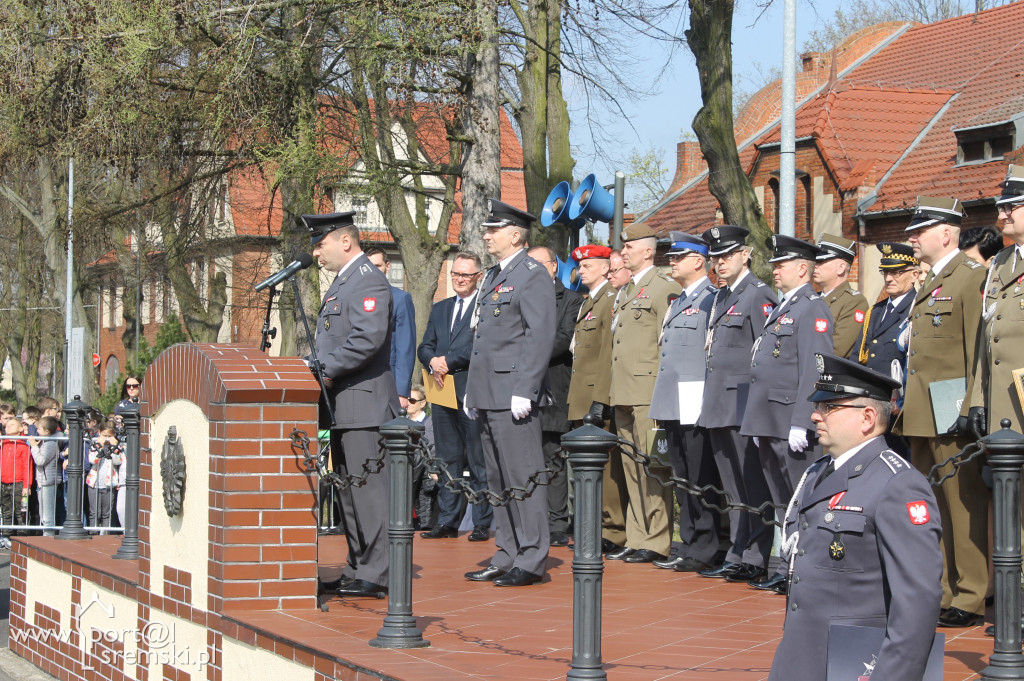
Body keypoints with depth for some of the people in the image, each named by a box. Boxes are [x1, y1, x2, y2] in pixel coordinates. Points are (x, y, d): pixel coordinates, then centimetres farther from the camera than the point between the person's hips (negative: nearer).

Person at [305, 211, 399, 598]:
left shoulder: (368, 281, -12)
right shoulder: (342, 282, 21)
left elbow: (369, 338, -24)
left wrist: (326, 371, -19)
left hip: (364, 402, -11)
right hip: (343, 406, 11)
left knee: (369, 487, -9)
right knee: (349, 489, 13)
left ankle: (376, 574, -7)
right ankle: (357, 571, 19)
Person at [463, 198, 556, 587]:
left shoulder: (532, 276, -8)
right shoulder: (494, 276, 20)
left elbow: (541, 336, -16)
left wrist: (524, 391, -21)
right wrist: (472, 391, 20)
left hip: (513, 396, -10)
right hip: (488, 396, 10)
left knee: (523, 478, -6)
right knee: (499, 481, 12)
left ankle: (531, 562, -3)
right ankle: (507, 558, 18)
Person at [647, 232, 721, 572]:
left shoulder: (711, 299, -8)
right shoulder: (678, 302, 21)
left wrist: (709, 402, -18)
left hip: (697, 403, -9)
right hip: (673, 404, 9)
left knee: (701, 479, -5)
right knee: (682, 479, 12)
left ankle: (703, 551, -1)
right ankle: (688, 546, 17)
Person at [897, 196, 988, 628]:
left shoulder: (972, 279, -9)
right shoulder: (931, 284, 19)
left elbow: (978, 350, -15)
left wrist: (972, 409, -19)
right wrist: (907, 407, 18)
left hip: (952, 414, -9)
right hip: (923, 415, 9)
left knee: (964, 506, -5)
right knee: (932, 507, 12)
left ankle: (971, 599, 0)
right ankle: (941, 591, 19)